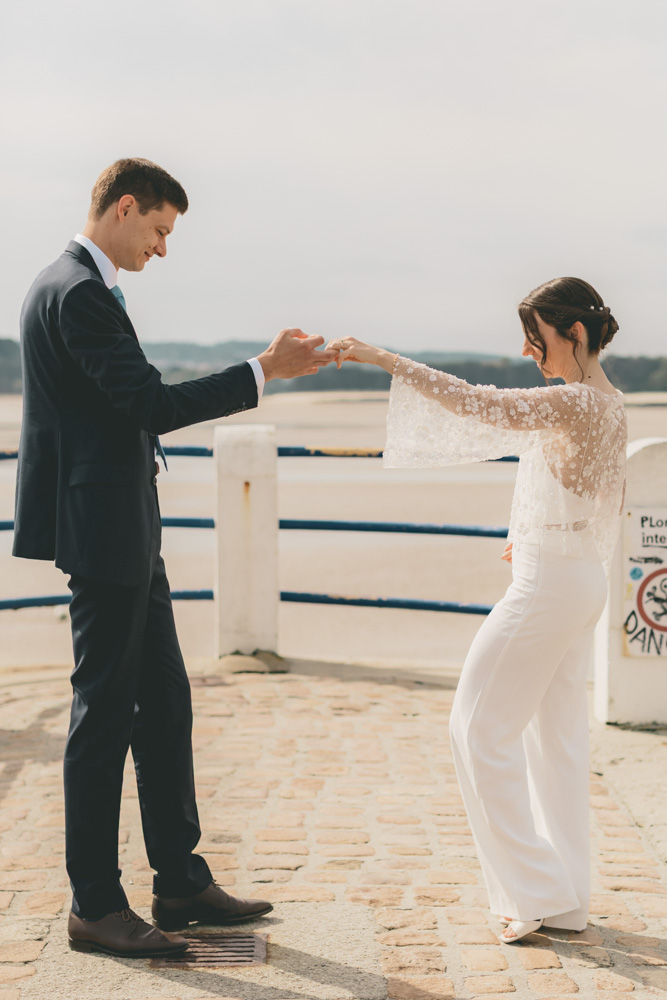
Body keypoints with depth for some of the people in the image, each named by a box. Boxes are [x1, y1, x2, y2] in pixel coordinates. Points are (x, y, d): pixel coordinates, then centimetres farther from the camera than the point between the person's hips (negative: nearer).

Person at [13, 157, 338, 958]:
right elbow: (151, 404, -22)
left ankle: (181, 882, 22)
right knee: (105, 712, -4)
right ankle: (95, 907, 6)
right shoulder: (79, 293, -16)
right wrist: (265, 371, -19)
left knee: (164, 703, 13)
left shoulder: (72, 287, 17)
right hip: (103, 532, -11)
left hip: (125, 533, 11)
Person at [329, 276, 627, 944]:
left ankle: (534, 888, 1)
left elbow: (476, 403, -27)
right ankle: (567, 900, 17)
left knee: (481, 726, -2)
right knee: (557, 734, 12)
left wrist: (383, 358, -26)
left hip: (546, 585, -10)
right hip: (582, 581, 10)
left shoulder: (576, 402, -19)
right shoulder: (608, 403, 11)